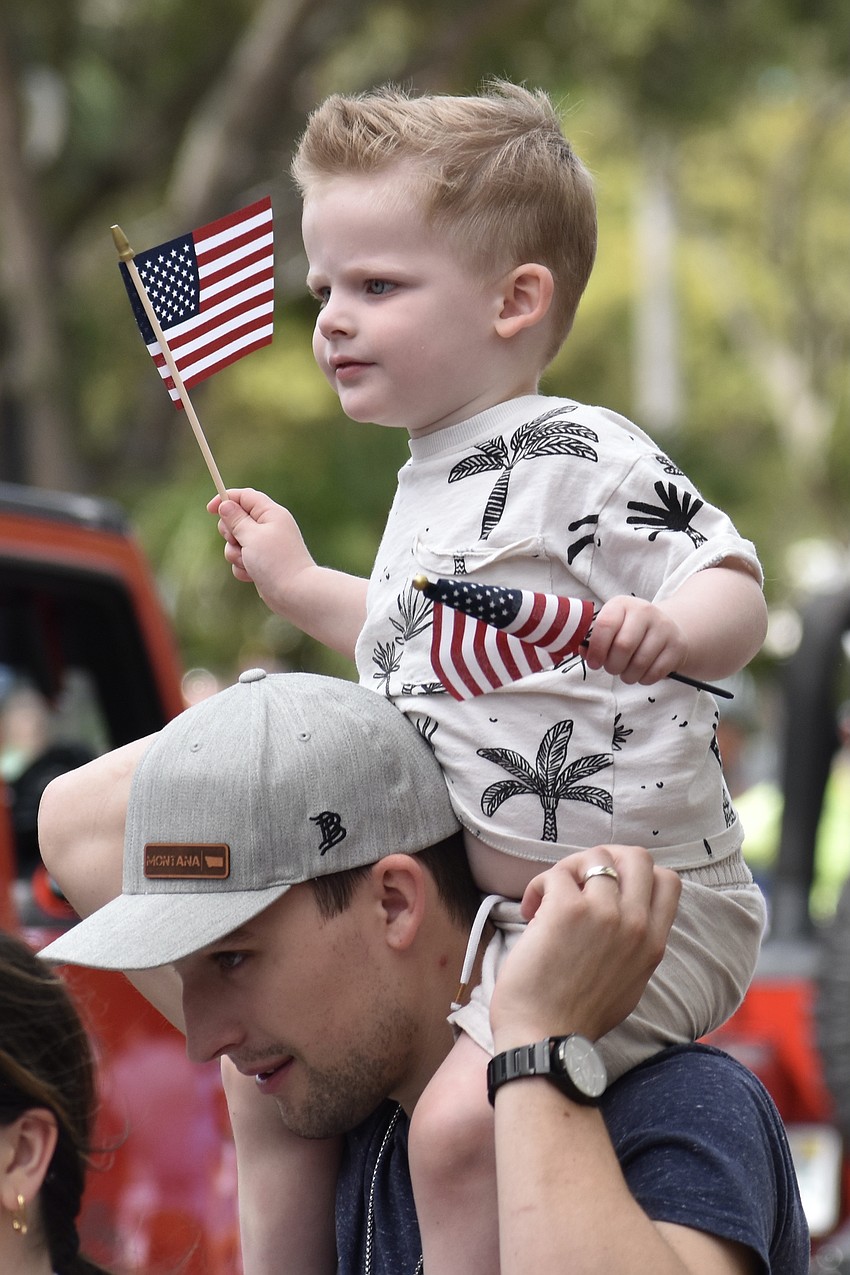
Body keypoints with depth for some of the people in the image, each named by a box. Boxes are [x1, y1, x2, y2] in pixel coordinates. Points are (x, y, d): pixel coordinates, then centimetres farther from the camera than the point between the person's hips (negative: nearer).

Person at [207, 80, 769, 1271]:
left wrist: (667, 629, -42)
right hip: (473, 899, 10)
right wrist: (298, 585, 32)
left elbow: (735, 591, -21)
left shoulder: (580, 458, -16)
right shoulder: (432, 481, 13)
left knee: (460, 1121, -28)